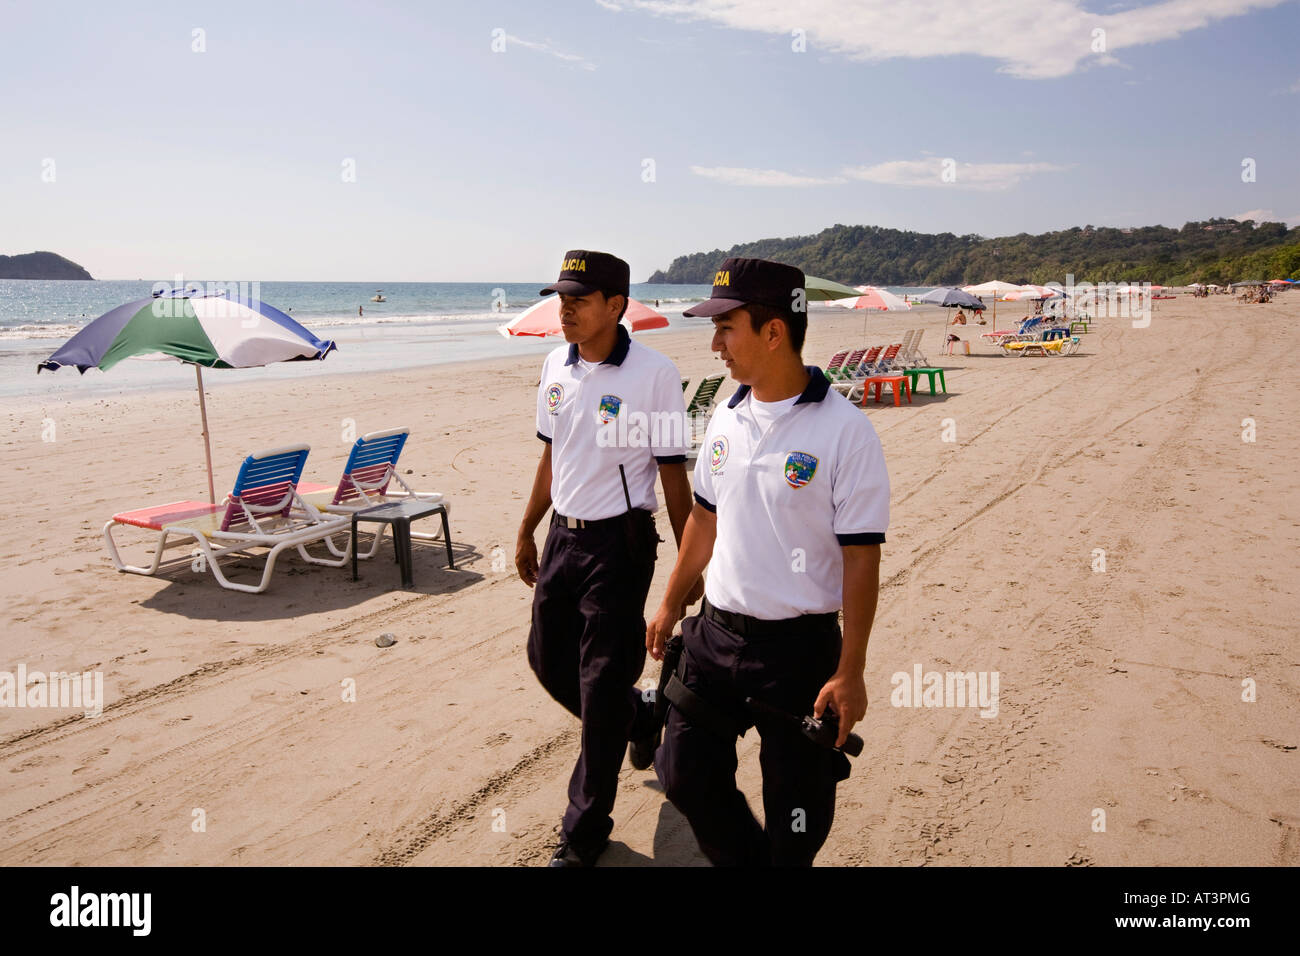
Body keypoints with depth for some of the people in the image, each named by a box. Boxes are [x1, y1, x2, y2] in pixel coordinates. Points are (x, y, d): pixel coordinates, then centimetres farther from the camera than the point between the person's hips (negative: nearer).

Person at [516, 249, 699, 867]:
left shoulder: (653, 373, -14)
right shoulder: (555, 366, 5)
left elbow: (672, 473, -11)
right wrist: (526, 532, 19)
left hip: (620, 543, -7)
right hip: (562, 536, 7)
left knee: (601, 683, 1)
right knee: (547, 659, 17)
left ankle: (584, 833, 19)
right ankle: (639, 718, 44)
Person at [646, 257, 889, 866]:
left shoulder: (844, 431, -16)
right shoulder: (727, 419, 4)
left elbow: (861, 558, -15)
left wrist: (850, 671, -15)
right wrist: (671, 605, 19)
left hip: (800, 646, -6)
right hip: (715, 632, 6)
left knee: (796, 808, 9)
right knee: (685, 774, 14)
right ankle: (746, 859, 39)